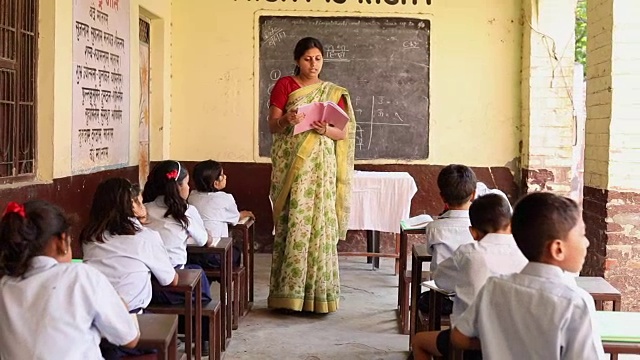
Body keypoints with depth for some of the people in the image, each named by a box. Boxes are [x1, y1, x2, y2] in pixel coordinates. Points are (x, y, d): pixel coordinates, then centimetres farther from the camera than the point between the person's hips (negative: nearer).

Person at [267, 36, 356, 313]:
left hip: (320, 166, 2)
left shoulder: (334, 93, 11)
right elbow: (272, 126, -1)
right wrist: (286, 120, -23)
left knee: (319, 225, -2)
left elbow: (344, 133, 6)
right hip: (290, 165, -2)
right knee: (291, 225, -4)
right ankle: (288, 292, 1)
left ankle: (317, 292, 5)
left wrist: (325, 129, -15)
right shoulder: (284, 85, 5)